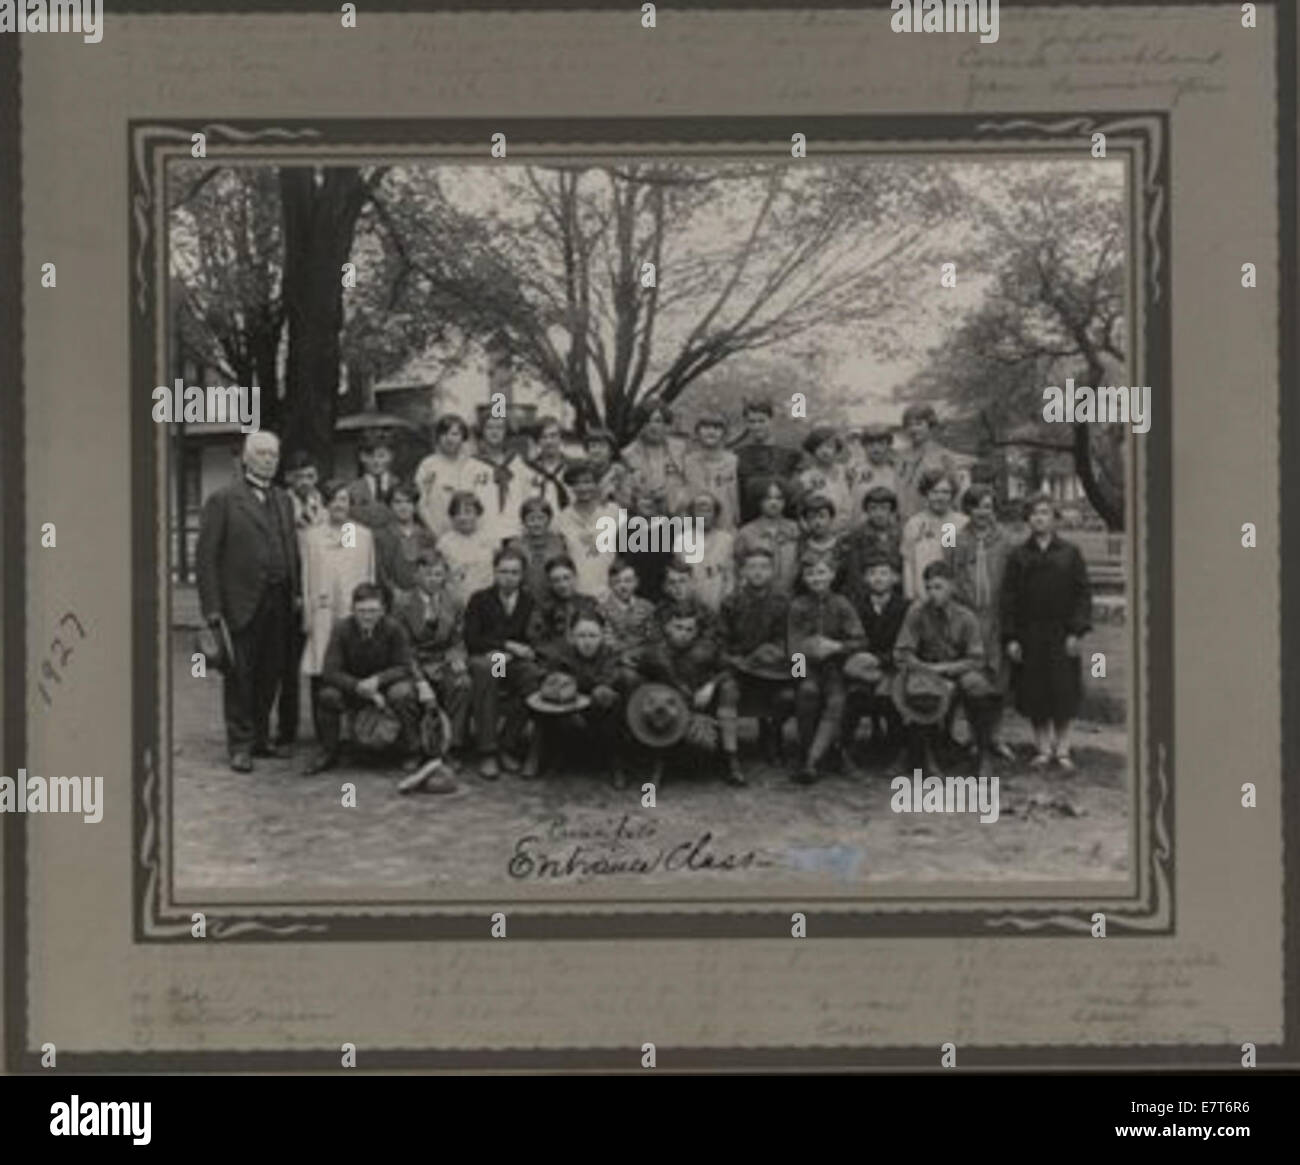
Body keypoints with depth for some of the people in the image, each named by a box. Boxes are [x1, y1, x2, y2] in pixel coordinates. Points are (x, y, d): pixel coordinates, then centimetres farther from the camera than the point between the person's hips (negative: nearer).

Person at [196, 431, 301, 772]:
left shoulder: (283, 500, 16)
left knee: (270, 674, 9)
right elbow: (206, 555, -6)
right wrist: (212, 607, -12)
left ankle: (260, 739, 20)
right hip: (242, 603, -5)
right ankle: (240, 745, 7)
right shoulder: (223, 500, -2)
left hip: (278, 603, 5)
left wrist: (295, 593, 5)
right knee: (240, 675, 0)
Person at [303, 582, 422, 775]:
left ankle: (412, 753, -13)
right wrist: (361, 687, -32)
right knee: (327, 695, -28)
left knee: (401, 693, -35)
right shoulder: (341, 630, -15)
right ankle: (328, 753, -4)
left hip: (387, 682, -1)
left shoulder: (393, 628, -17)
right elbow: (330, 672, -19)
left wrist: (376, 681, -33)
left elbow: (403, 667, -14)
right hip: (352, 685, 1)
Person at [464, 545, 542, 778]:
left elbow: (534, 643, 3)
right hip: (484, 659, -1)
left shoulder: (530, 602, 9)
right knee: (484, 667, -37)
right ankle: (487, 752, -37)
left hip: (515, 663, 1)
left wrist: (509, 655, -15)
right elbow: (471, 641, -3)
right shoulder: (479, 600, 7)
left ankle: (508, 747, -23)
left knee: (532, 672, -34)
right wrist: (508, 645, -13)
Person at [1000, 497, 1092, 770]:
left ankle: (1062, 749, 9)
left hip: (1060, 633, -1)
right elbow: (1008, 597, 3)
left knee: (1063, 692, 0)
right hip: (1029, 635, 1)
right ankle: (1043, 747, 14)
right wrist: (1011, 638, -4)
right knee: (1035, 693, 3)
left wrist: (1076, 631, -8)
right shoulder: (1018, 556, 5)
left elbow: (1082, 593, 1)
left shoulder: (1070, 553, 3)